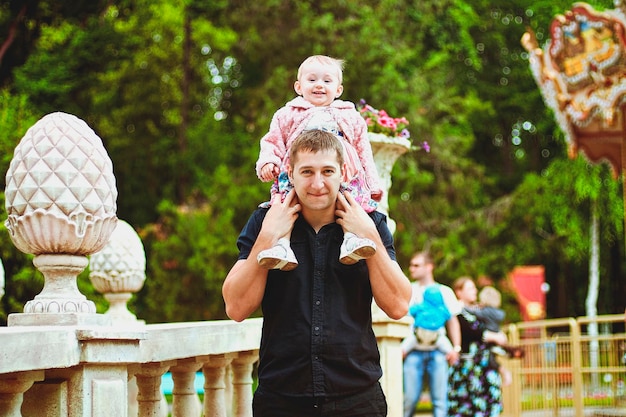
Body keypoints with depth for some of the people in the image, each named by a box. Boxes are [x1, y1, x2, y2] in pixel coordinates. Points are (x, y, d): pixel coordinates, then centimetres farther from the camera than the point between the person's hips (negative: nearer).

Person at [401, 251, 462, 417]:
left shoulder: (444, 291, 14)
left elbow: (452, 321, 14)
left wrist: (456, 347, 3)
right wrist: (399, 346, -2)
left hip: (437, 352, 0)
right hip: (414, 351, 0)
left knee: (440, 400, -3)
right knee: (409, 398, -6)